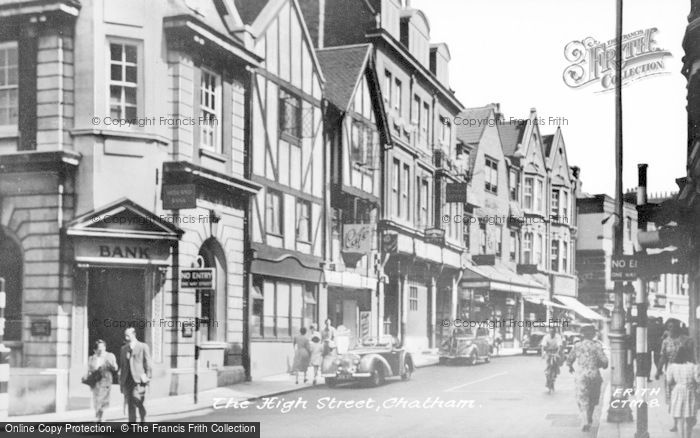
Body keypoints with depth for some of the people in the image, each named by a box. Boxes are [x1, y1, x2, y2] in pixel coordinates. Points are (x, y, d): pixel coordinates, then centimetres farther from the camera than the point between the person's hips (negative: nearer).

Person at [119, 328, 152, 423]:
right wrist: (121, 381, 12)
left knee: (137, 401, -18)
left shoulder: (143, 347, 3)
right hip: (127, 379, 5)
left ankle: (143, 418, 5)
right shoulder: (124, 348, 17)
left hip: (139, 379, -4)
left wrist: (147, 378, -5)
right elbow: (122, 365, 18)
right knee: (130, 404, 2)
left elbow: (148, 364, 1)